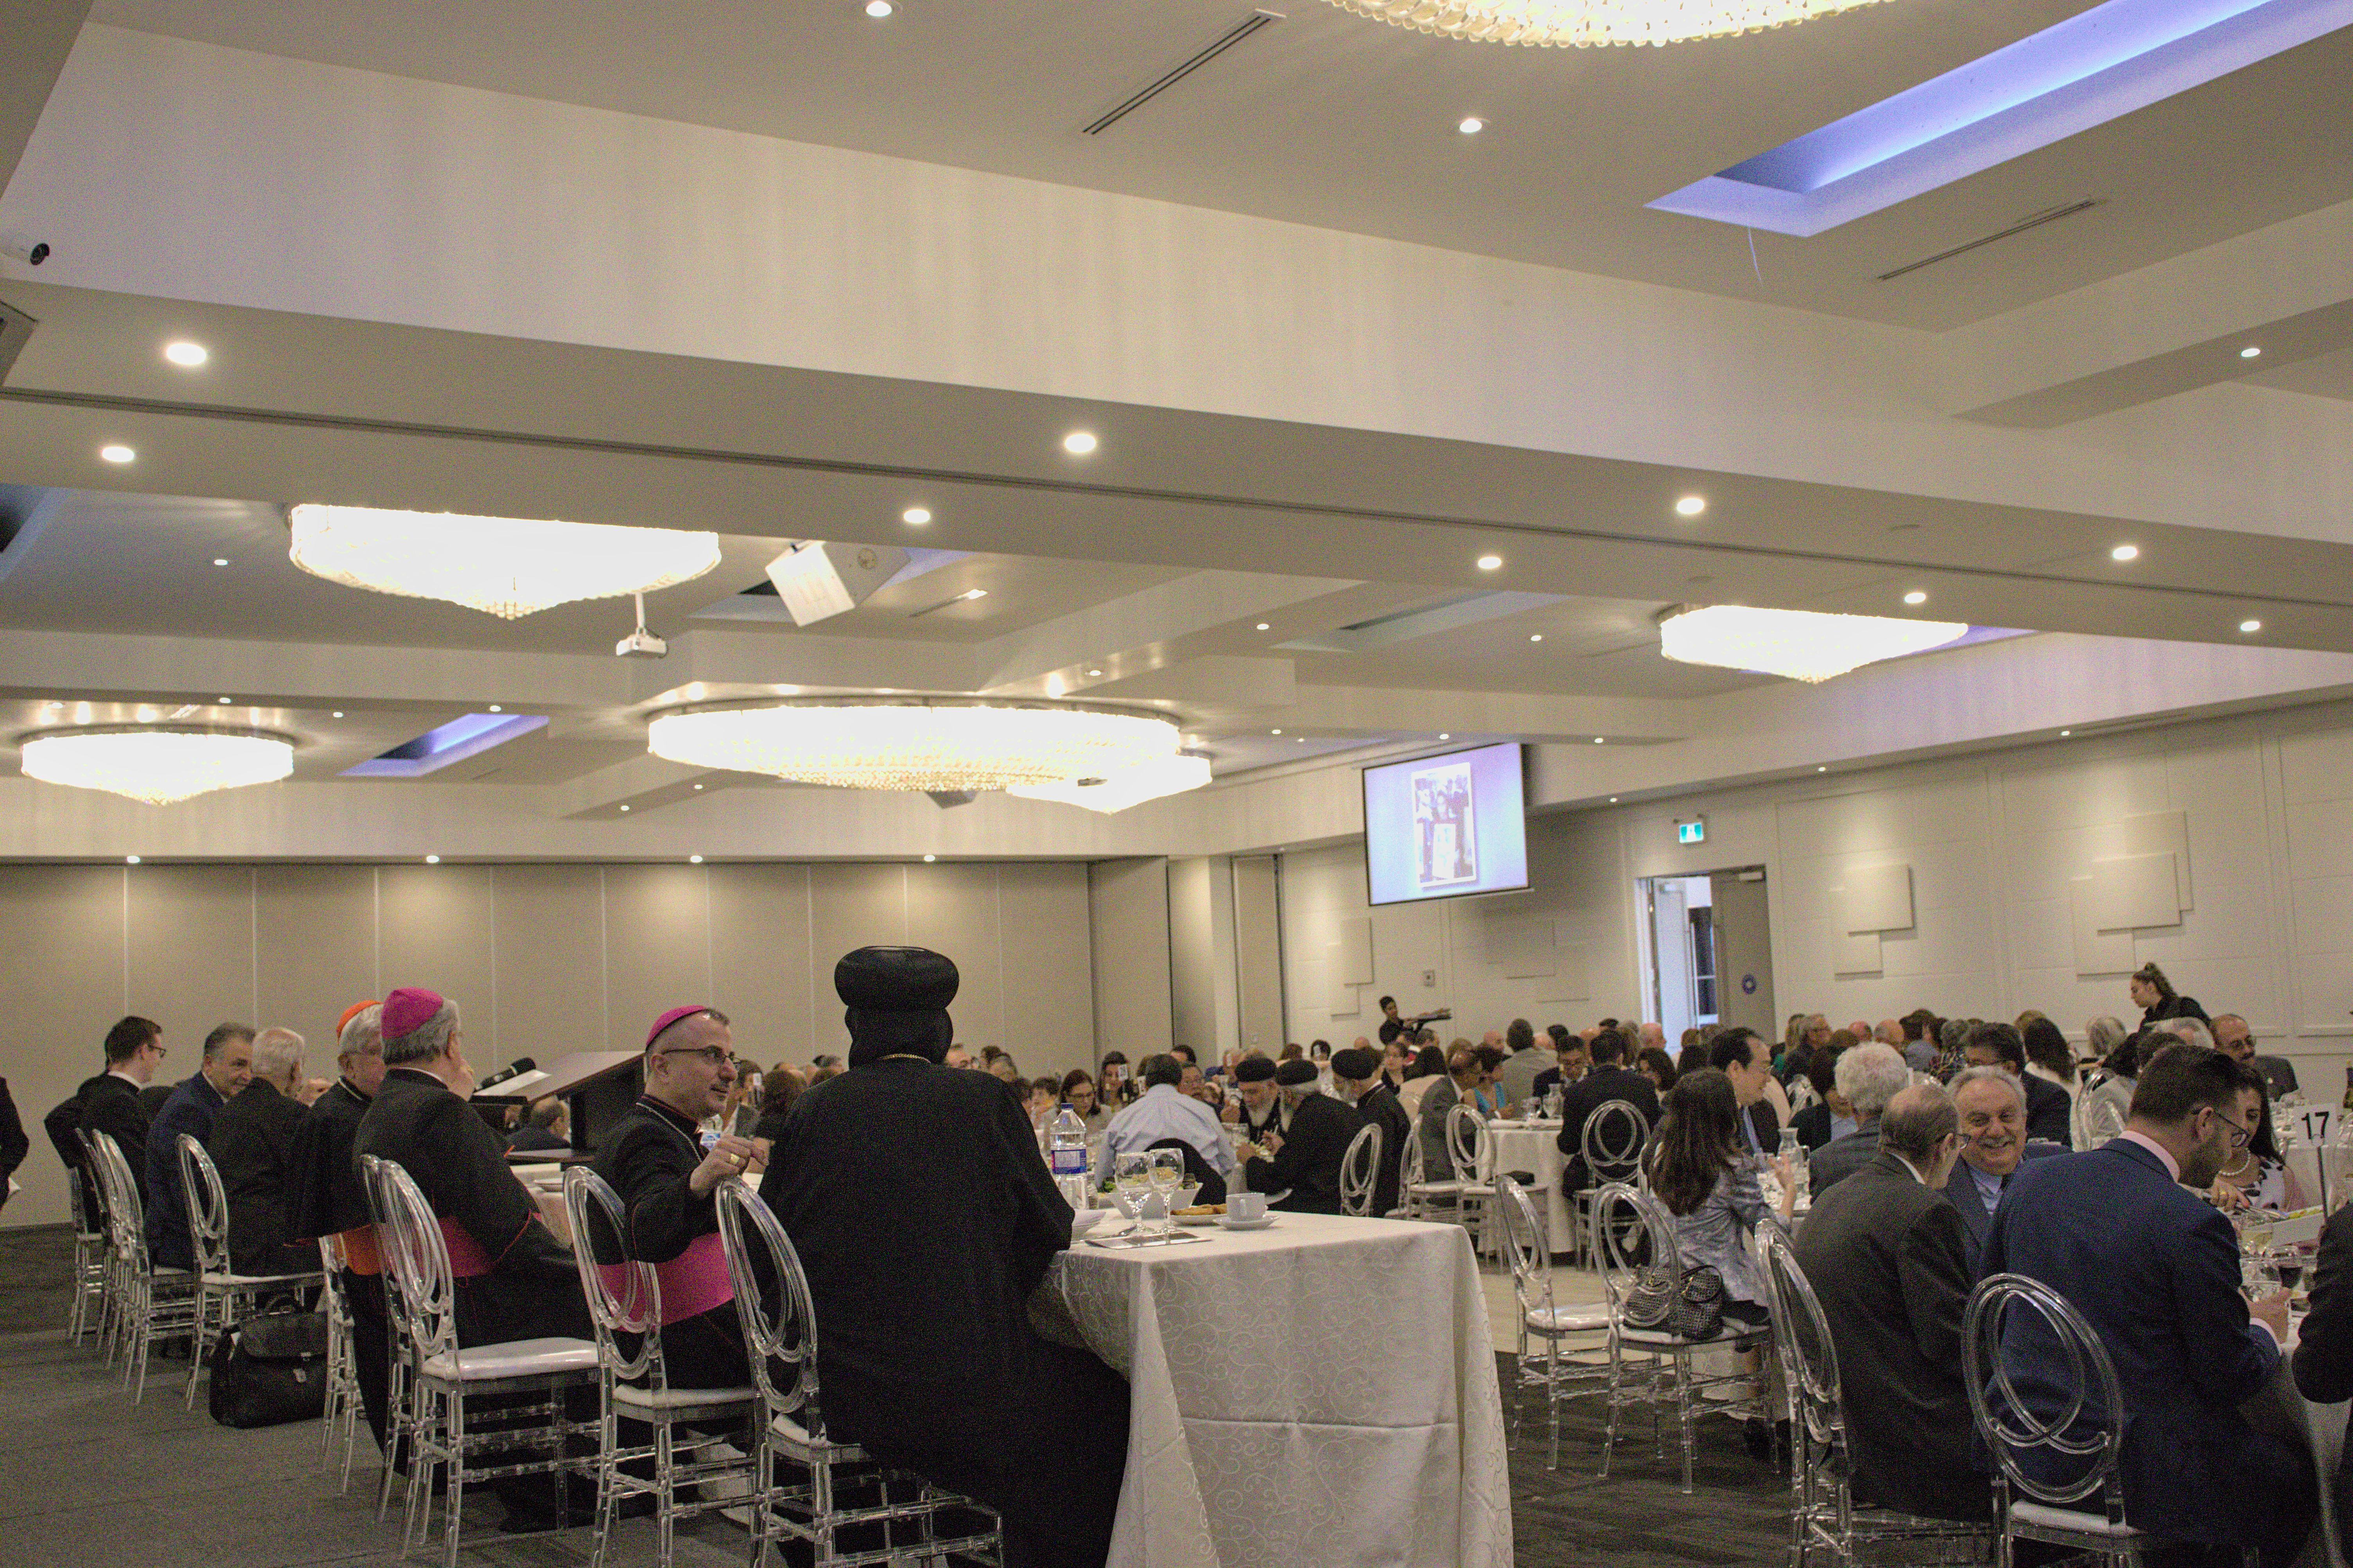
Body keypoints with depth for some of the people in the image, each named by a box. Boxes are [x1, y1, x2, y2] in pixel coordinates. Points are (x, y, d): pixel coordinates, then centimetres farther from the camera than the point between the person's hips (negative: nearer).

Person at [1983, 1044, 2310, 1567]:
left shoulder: (2029, 1182, 0)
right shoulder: (2194, 1225, -19)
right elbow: (2232, 1378, -10)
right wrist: (2265, 1331, 13)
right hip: (2127, 1469, -7)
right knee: (2296, 1476, 17)